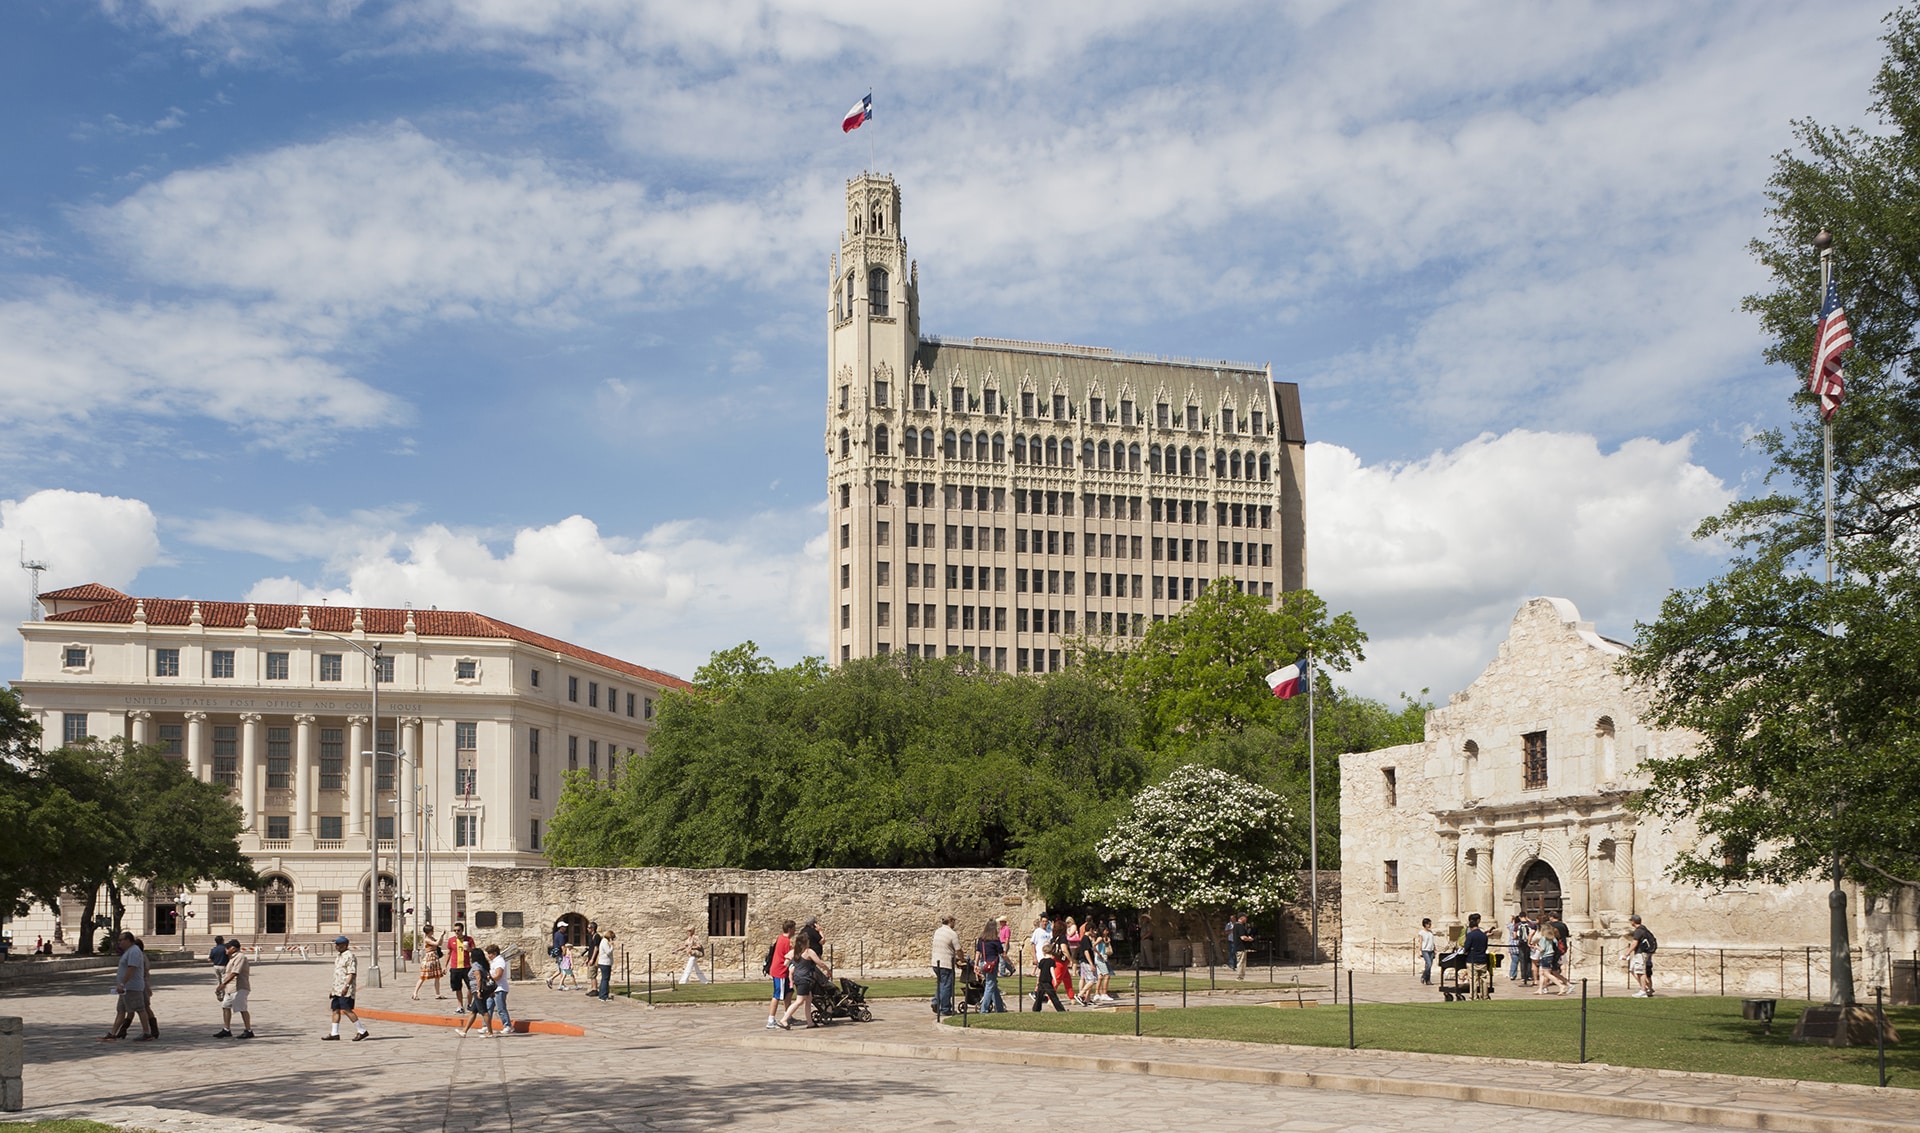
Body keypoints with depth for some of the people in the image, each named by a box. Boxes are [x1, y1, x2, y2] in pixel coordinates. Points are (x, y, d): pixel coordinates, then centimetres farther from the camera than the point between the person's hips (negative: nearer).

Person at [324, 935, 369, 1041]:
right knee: (335, 1009, 8)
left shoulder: (349, 956, -12)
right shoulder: (338, 956, 18)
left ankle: (362, 1030, -7)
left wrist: (346, 986, -27)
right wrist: (333, 988, 24)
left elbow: (352, 973, -19)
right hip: (337, 989, 10)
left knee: (346, 1009, -13)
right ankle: (334, 1034, 12)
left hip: (346, 990, -10)